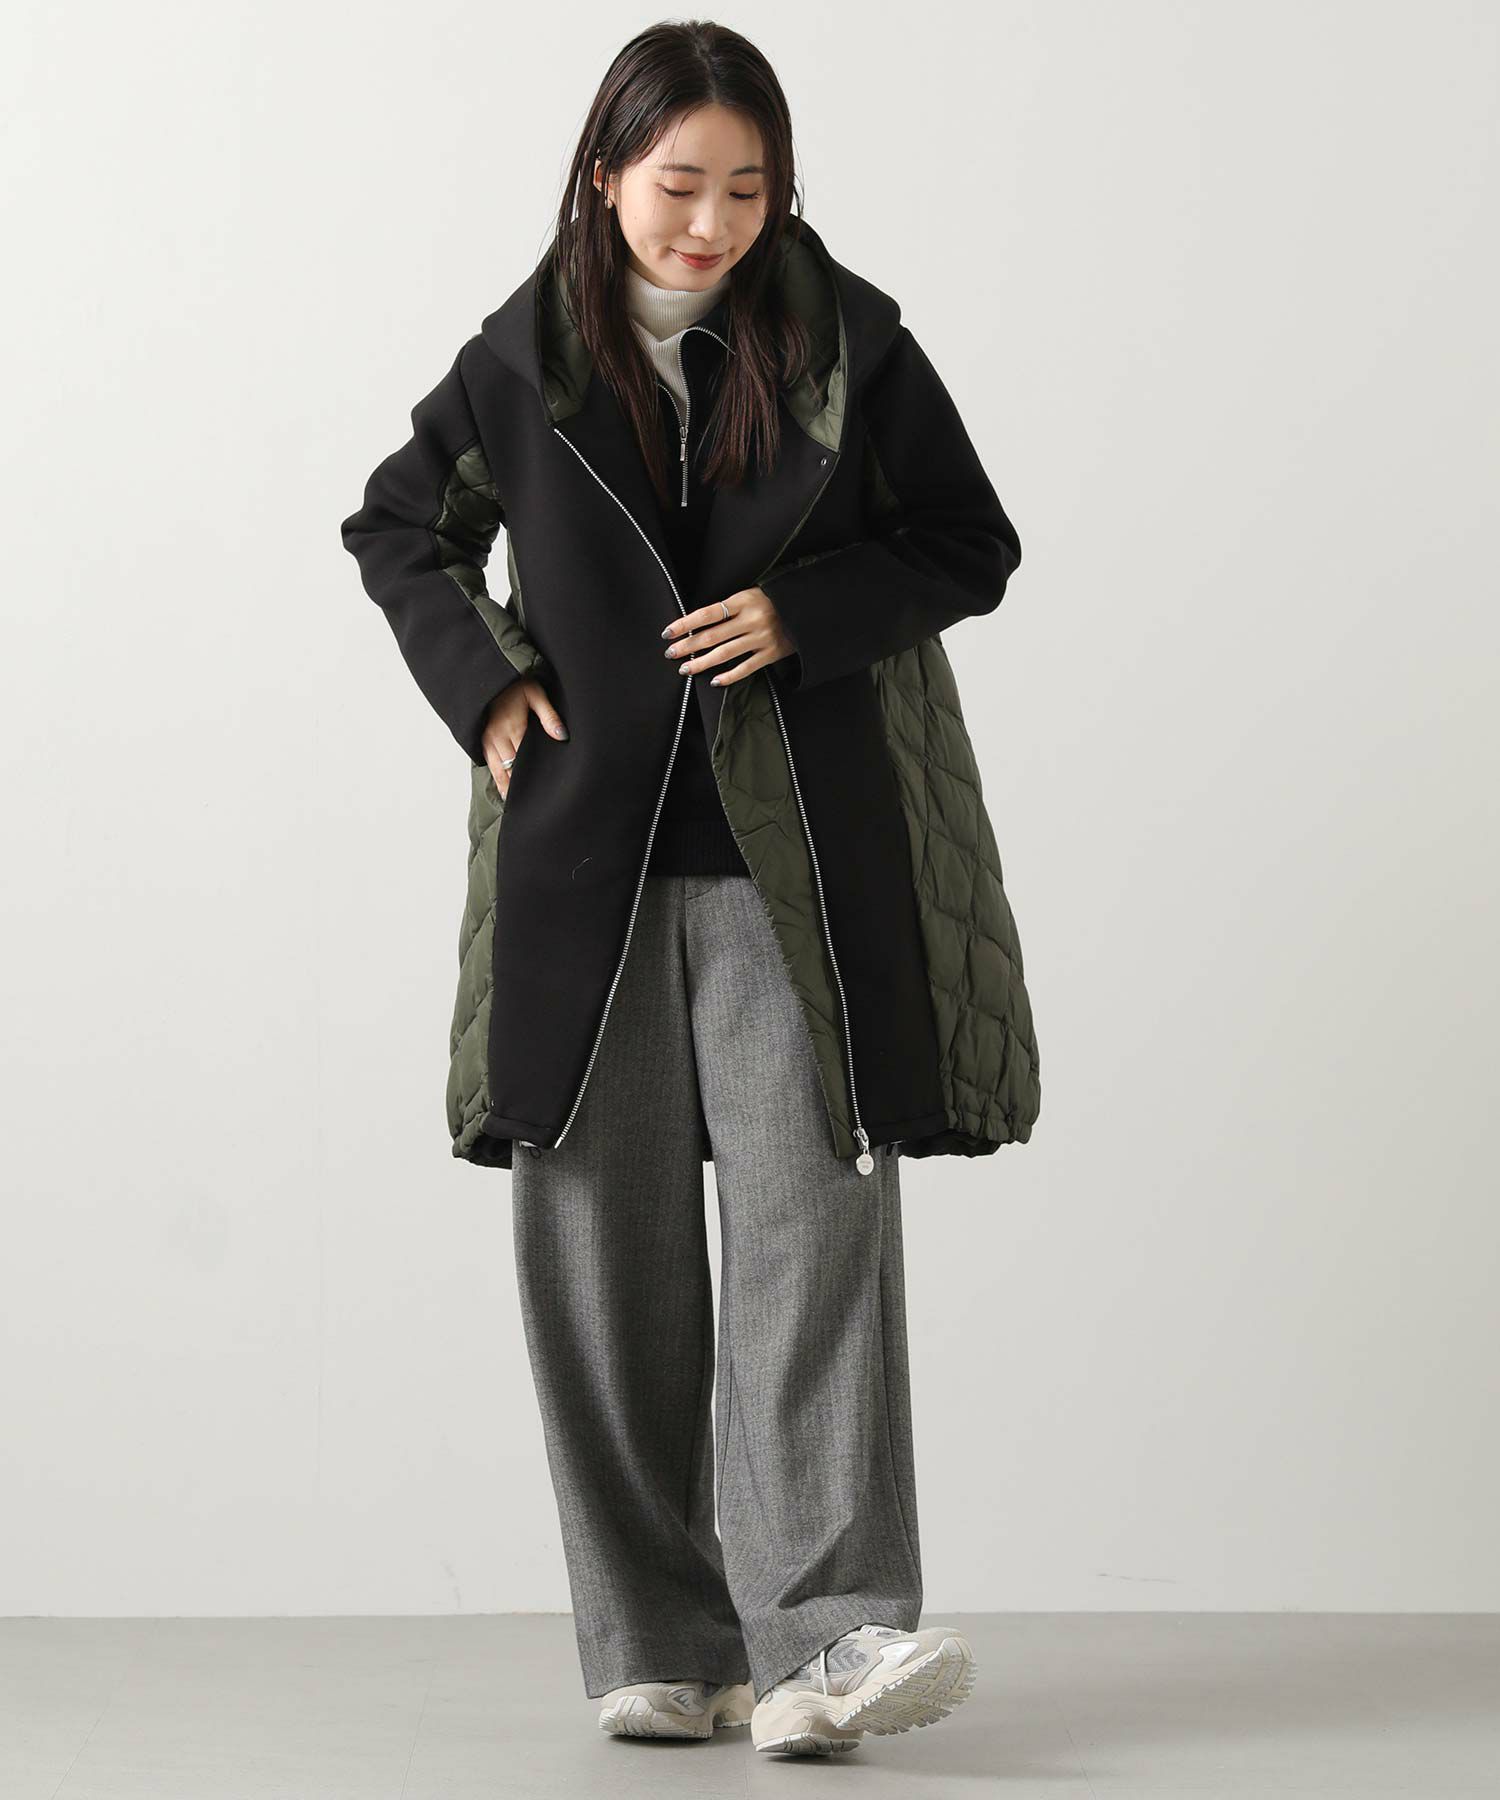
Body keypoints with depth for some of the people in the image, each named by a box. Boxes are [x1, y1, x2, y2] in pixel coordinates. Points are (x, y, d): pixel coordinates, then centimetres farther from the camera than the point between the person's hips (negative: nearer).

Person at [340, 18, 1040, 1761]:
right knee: (607, 1242, 3)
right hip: (586, 859, 2)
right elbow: (397, 530, 18)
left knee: (809, 1219, -11)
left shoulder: (847, 344, 0)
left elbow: (974, 549, 6)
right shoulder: (523, 362, 4)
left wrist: (806, 611, -10)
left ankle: (826, 1637, -14)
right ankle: (658, 1649, 12)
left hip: (797, 852, -2)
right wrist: (483, 686, 3)